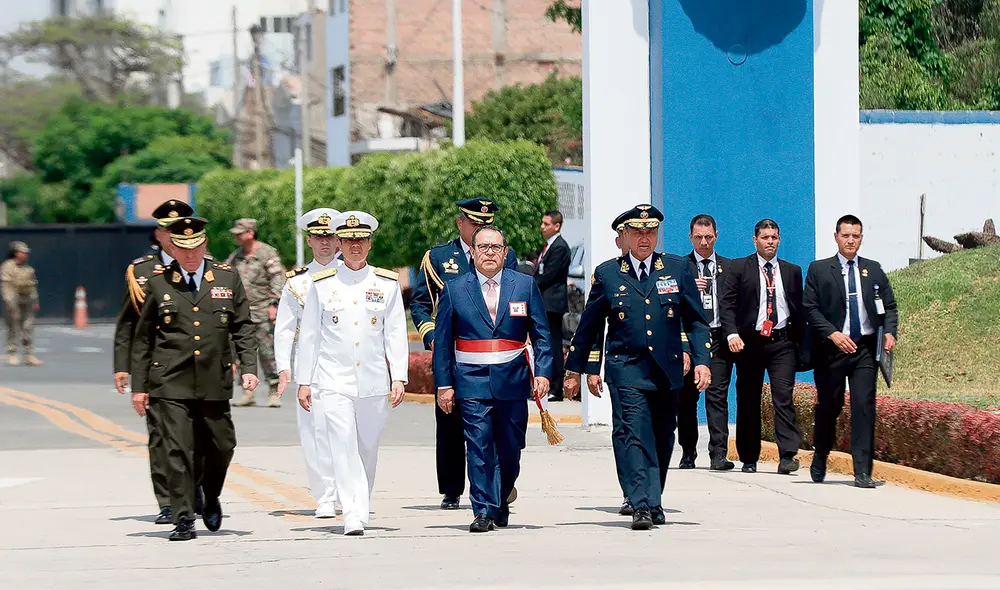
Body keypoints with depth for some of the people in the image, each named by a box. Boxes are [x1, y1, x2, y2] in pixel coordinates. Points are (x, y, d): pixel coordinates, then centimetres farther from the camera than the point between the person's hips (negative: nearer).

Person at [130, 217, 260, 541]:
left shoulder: (227, 278, 7)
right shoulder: (157, 283, 4)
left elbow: (243, 328, 10)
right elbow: (142, 338, 7)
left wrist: (249, 367, -4)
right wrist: (138, 386, 5)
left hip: (215, 383, 2)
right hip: (171, 383, -2)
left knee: (222, 446, 8)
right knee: (179, 451, -7)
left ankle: (211, 498, 35)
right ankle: (183, 520, -2)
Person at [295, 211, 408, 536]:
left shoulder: (387, 283, 6)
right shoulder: (322, 284, 4)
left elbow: (396, 334, 5)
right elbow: (309, 335, 7)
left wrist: (399, 378, -3)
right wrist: (303, 381, 5)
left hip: (374, 381, 2)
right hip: (334, 380, -2)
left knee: (367, 448, 10)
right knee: (344, 447, -13)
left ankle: (360, 508, 27)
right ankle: (354, 518, -19)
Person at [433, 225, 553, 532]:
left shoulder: (525, 285, 8)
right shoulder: (454, 290, 5)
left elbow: (541, 335, 9)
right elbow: (442, 342, 7)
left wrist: (542, 373, -3)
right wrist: (443, 384, 1)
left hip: (512, 380, 1)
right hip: (472, 381, -1)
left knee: (510, 448, 5)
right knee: (479, 447, -8)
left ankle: (501, 502, 26)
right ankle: (483, 511, -7)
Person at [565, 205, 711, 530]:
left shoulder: (677, 268, 6)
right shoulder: (607, 273, 3)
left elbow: (695, 320, 9)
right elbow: (589, 324, 11)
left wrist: (701, 361, -1)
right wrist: (579, 367, 15)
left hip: (668, 369, 2)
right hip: (627, 369, -2)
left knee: (662, 439, 10)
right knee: (636, 435, -15)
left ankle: (653, 501, 25)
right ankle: (642, 505, -20)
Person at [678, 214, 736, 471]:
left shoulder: (728, 267, 13)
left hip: (719, 339, 0)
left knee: (717, 397, -8)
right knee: (686, 399, 4)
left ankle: (718, 454, -13)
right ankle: (688, 453, 15)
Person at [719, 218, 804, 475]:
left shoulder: (792, 271, 13)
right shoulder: (739, 268, 5)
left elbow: (799, 309, 15)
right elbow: (727, 304, -1)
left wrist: (800, 343, 8)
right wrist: (732, 334, -16)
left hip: (782, 343, 0)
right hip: (749, 341, 0)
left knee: (783, 396, -13)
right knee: (748, 401, 5)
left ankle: (787, 456, -20)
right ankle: (748, 458, 15)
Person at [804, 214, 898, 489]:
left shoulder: (874, 270, 12)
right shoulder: (819, 270, 3)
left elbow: (889, 306, 14)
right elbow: (810, 308, -3)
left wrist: (890, 332, -5)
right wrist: (833, 334, -16)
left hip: (866, 349, 1)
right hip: (831, 349, -1)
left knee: (864, 406, -9)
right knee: (828, 406, 9)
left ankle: (862, 472, -11)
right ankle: (819, 461, 32)